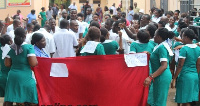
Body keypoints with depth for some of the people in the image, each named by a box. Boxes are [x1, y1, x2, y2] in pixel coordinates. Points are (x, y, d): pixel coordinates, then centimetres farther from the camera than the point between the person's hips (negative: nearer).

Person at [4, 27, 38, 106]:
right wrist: (37, 61, 5)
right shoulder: (29, 47, -8)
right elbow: (33, 63, -16)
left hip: (12, 76, 5)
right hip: (25, 77, -4)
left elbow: (7, 64, 5)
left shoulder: (11, 48, 5)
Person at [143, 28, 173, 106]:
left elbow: (164, 66, -25)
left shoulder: (161, 47, -18)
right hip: (162, 76, 10)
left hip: (162, 77, -10)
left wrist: (150, 77, -28)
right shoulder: (161, 46, 12)